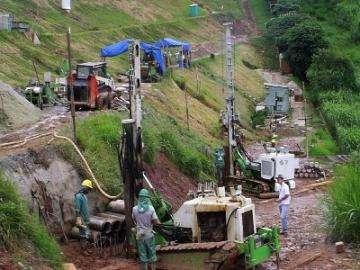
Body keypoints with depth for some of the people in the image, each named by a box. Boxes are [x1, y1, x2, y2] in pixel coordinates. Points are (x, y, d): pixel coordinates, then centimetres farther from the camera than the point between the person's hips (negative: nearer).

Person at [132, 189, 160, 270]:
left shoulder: (135, 209, -6)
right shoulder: (150, 208, -14)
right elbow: (156, 222, -12)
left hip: (139, 235, 2)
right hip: (149, 235, -2)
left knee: (142, 257, 8)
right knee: (152, 257, 9)